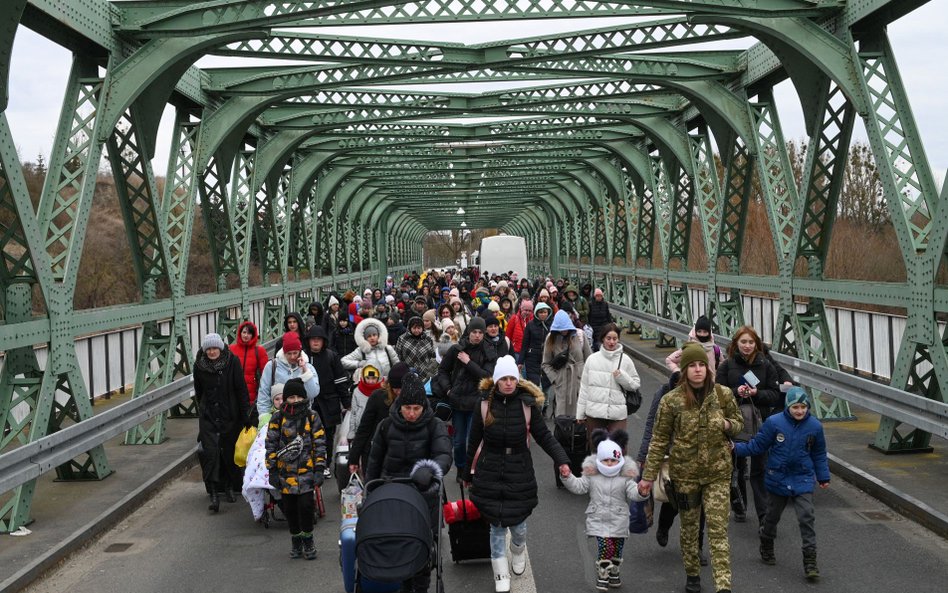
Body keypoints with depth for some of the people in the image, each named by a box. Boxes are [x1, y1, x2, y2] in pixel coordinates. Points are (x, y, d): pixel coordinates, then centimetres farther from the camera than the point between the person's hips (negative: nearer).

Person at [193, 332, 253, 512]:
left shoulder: (232, 362, -8)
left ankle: (229, 486, 26)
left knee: (229, 452, 6)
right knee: (210, 451, -10)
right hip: (208, 416, 1)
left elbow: (241, 389, -8)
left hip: (230, 415, -1)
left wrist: (246, 414, -9)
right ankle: (214, 494, -11)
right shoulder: (199, 365, -1)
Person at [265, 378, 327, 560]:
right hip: (285, 472, 1)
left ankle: (308, 541, 10)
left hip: (306, 471, -1)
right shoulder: (277, 418, 1)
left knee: (306, 506, -8)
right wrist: (272, 471, 1)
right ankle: (296, 541, 23)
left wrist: (319, 469, -4)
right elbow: (271, 445, 4)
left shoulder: (312, 417, 2)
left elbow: (320, 444, 3)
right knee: (289, 509, 8)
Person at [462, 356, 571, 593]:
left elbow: (544, 436, -3)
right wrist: (468, 473, 11)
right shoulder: (485, 404, -6)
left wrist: (562, 460, -18)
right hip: (490, 473, 0)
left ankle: (518, 552, 42)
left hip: (519, 473, 0)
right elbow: (474, 441, 4)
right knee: (497, 525, 5)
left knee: (517, 522, 7)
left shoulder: (527, 404, -7)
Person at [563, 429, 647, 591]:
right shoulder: (592, 475, -1)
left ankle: (614, 573, 37)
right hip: (598, 520, -1)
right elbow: (578, 486, -3)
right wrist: (568, 477, -20)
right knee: (605, 547, -14)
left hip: (619, 521, 1)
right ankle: (602, 576, 1)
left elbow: (633, 493, -16)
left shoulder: (626, 477, -5)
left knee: (617, 549, 12)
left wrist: (642, 492, -38)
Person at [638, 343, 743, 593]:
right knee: (689, 526, 14)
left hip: (718, 472, 0)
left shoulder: (723, 394, -3)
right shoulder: (671, 400, -8)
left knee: (718, 528, -7)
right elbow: (659, 440, -3)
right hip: (685, 472, 0)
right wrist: (648, 476, -4)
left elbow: (739, 421, 14)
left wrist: (727, 425, -11)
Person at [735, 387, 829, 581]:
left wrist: (823, 477, 11)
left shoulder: (814, 426, -6)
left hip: (803, 480, 0)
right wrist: (736, 449, -13)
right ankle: (766, 548, 41)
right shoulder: (774, 423, -13)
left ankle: (810, 561, -5)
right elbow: (757, 445, -5)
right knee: (773, 515, 17)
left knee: (806, 517, -11)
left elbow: (819, 455, 7)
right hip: (778, 479, 0)